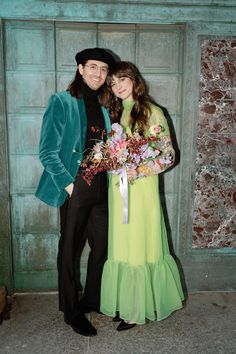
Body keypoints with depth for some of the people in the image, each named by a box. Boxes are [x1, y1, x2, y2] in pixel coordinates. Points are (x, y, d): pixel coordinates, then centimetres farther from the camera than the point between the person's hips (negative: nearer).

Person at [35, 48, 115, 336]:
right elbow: (47, 152, -10)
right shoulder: (62, 102, -5)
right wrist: (68, 184, -14)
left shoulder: (104, 107, 13)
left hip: (101, 188, 6)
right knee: (70, 250, 7)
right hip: (76, 188, -6)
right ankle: (71, 312, 26)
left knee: (102, 245, 13)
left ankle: (92, 300, 35)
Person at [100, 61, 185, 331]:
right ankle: (125, 305, 26)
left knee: (140, 246, 3)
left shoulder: (152, 113, -5)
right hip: (117, 189, 6)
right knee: (121, 247, 11)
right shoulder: (115, 113, 13)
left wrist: (140, 171, -19)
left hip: (141, 190, -5)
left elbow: (168, 155, -8)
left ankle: (139, 308, 20)